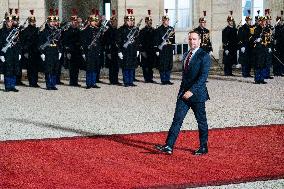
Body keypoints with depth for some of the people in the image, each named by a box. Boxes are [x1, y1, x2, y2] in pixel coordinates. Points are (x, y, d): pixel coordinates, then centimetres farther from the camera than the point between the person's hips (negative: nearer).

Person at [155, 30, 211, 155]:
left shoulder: (204, 56, -9)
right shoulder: (186, 55, 15)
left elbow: (203, 76, -17)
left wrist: (192, 91, -21)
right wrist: (183, 91, 14)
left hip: (197, 94, -6)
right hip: (184, 93, 6)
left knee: (201, 121, 6)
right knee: (177, 119, -3)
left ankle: (203, 147, 18)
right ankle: (169, 146, -7)